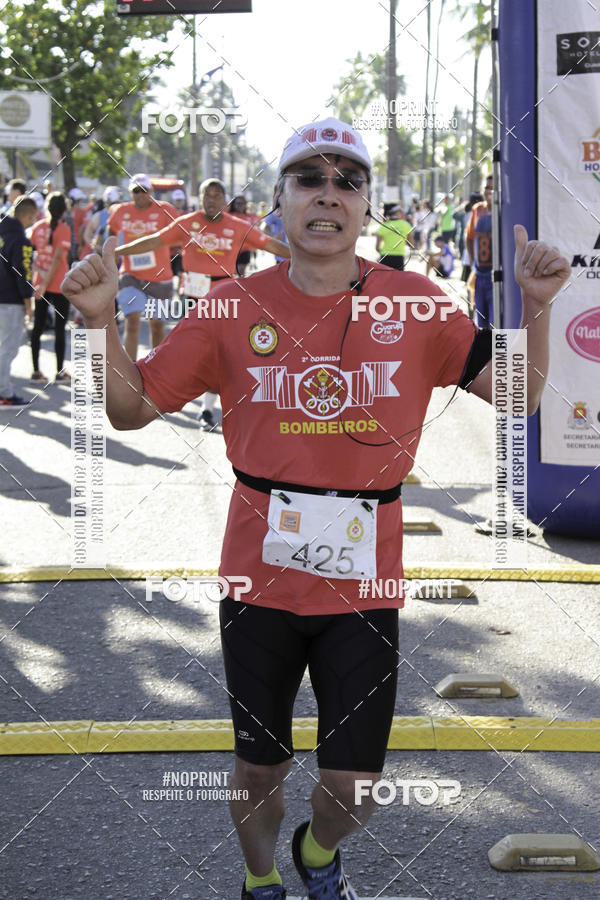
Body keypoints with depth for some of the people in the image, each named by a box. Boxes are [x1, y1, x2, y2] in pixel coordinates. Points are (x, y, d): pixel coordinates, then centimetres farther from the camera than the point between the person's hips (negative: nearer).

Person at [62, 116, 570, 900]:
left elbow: (515, 394, 0)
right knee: (260, 769, 14)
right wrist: (101, 321, -14)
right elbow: (132, 407, 2)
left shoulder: (415, 304, -3)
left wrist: (535, 307, -16)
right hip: (260, 579, 0)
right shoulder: (236, 307, -3)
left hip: (363, 585, 0)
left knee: (354, 791, 5)